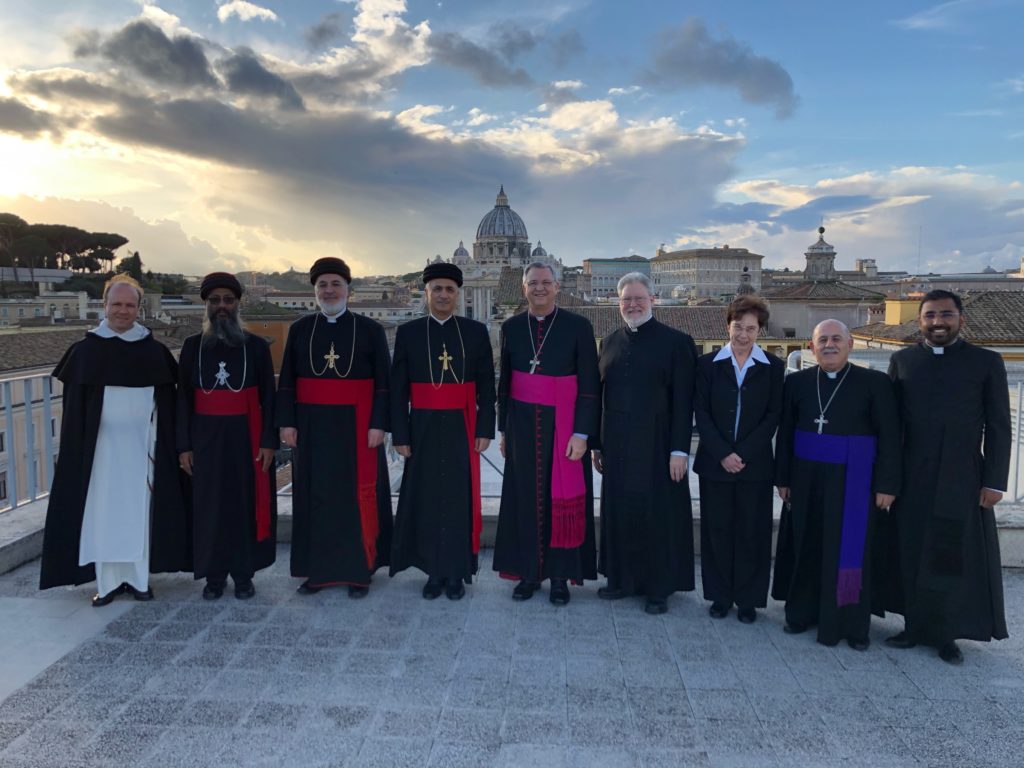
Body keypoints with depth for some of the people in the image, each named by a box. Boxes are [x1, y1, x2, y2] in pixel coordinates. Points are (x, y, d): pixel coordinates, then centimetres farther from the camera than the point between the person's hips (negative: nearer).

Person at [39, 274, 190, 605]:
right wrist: (75, 450, -3)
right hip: (101, 444, 0)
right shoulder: (85, 350, 1)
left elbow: (167, 402, 4)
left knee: (139, 508, 6)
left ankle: (138, 577, 16)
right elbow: (73, 406, 2)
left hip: (141, 444, 1)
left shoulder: (155, 351, 2)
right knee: (103, 509, 3)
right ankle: (107, 580, 12)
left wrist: (162, 445, -1)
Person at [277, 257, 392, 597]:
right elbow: (286, 382, 7)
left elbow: (383, 382, -2)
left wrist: (378, 425, -9)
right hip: (312, 428, 2)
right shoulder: (300, 329, 6)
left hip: (356, 428, -2)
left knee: (358, 496, 2)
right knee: (314, 495, 7)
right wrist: (287, 422, -1)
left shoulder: (370, 330, 0)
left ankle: (360, 570, 14)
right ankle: (317, 569, 20)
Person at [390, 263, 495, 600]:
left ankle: (456, 573, 18)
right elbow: (398, 389, 2)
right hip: (424, 430, 1)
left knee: (460, 498, 5)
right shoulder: (408, 333, 3)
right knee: (426, 499, 6)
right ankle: (434, 572, 19)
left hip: (461, 429, 0)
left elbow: (486, 386, 3)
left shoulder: (476, 332, 3)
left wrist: (485, 430, -3)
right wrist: (400, 435, -3)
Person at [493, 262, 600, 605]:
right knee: (525, 496, 7)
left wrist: (581, 433, -12)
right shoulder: (511, 327, 5)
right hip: (522, 424, 3)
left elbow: (590, 385, -7)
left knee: (563, 497, 4)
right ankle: (528, 572, 20)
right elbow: (505, 381, 10)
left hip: (564, 425, -2)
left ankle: (560, 575, 17)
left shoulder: (578, 326, -5)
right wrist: (503, 429, 9)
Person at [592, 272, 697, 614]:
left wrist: (679, 450, -12)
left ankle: (658, 587, 18)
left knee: (656, 512, 4)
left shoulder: (676, 342, -4)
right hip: (616, 445, 4)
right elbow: (601, 395, 11)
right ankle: (621, 578, 27)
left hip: (656, 446, -4)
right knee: (618, 510, 11)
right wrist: (596, 443, 9)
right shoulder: (610, 342, 10)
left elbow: (683, 401, -8)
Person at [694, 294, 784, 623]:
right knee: (717, 530, 7)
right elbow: (701, 413, -1)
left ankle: (748, 599, 20)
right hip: (715, 463, 0)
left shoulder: (773, 367, 3)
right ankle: (720, 596, 21)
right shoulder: (708, 364, 3)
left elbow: (773, 415, -2)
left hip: (755, 464, 0)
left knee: (752, 532, 6)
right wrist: (723, 454, -11)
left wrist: (743, 454, -11)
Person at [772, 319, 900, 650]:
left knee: (850, 552, 4)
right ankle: (802, 612, 25)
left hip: (853, 481, -2)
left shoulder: (875, 382, -5)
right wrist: (783, 478, 4)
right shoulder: (797, 382, 3)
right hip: (806, 480, 3)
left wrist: (886, 484, -8)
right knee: (806, 548, 11)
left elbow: (889, 437, -5)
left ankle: (852, 623, 18)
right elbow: (785, 433, 6)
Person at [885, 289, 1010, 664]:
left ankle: (946, 634, 20)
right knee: (910, 555, 8)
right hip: (911, 477, 2)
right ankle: (915, 625, 22)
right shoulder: (902, 360, 5)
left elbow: (998, 427, -1)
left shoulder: (986, 362, 0)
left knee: (956, 559, 6)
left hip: (962, 478, -2)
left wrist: (994, 481, -6)